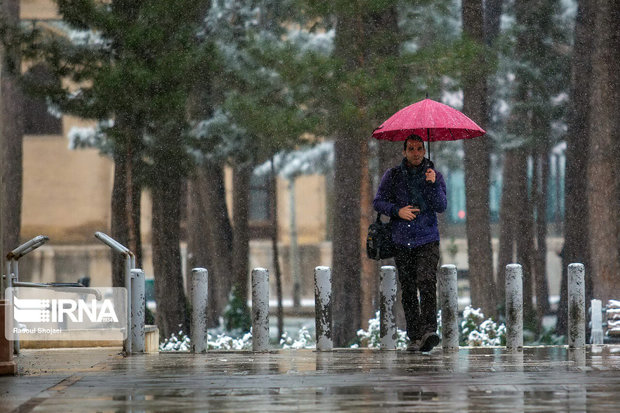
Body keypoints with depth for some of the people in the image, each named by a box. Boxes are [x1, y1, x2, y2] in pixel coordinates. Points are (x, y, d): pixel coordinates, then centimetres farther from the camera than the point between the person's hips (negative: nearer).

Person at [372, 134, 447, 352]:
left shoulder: (435, 176, 6)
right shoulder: (392, 175, 8)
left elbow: (441, 206, -3)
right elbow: (378, 201, 7)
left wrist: (432, 184, -18)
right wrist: (397, 210, -10)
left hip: (427, 241, -2)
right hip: (402, 242, 2)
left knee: (426, 282, -19)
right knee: (408, 289, 2)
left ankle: (429, 331, -28)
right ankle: (414, 336, 8)